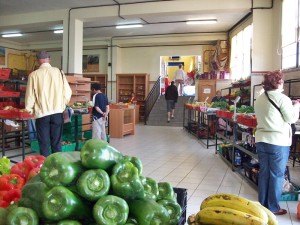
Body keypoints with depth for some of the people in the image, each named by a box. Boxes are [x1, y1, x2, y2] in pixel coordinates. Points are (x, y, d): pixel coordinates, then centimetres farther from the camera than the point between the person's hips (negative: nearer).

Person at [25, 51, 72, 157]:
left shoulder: (34, 74, -5)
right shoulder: (59, 72, -1)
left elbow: (30, 94, -1)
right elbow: (67, 92, -1)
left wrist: (29, 109, 16)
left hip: (41, 113, -1)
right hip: (57, 112, 2)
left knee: (44, 144, 7)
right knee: (57, 142, 10)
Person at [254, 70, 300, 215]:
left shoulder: (259, 99, 9)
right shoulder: (282, 98, -12)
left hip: (261, 140, 7)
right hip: (278, 141, -6)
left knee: (264, 172, 14)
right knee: (277, 175, 4)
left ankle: (262, 204, 23)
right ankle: (273, 208, 13)